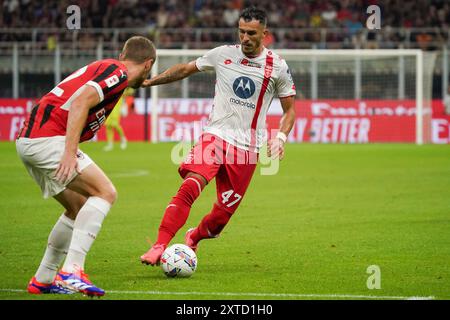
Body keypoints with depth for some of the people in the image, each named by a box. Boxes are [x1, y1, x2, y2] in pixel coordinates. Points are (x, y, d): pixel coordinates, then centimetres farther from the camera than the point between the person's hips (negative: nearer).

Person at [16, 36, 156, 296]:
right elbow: (80, 102, -19)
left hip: (28, 141, 10)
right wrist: (70, 153, -24)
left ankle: (43, 280, 22)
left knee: (79, 207, 18)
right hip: (48, 139, -10)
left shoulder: (101, 68, 24)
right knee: (105, 192, -12)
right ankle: (72, 271, -22)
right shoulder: (117, 72, -5)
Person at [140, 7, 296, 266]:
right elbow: (185, 69, 17)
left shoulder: (278, 67, 0)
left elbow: (290, 110, 8)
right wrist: (148, 81, 12)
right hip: (215, 135, 0)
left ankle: (194, 237, 33)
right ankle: (159, 247, -28)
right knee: (189, 188, -25)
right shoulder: (223, 54, 2)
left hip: (248, 147, 0)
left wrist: (281, 137, -10)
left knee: (224, 213, 0)